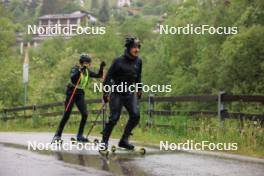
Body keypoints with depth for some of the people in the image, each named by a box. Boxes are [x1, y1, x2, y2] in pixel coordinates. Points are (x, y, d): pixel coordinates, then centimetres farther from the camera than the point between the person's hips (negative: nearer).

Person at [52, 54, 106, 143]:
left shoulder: (87, 71, 8)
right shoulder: (75, 69, -9)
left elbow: (99, 75, 9)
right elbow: (72, 77, -28)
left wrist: (101, 67, -5)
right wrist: (80, 71, -37)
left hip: (80, 94, 6)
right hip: (72, 93, -6)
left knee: (85, 114, -7)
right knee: (66, 115, -7)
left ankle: (79, 135, 3)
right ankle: (58, 135, 2)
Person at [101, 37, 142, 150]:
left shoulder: (138, 61, 3)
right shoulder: (118, 61, -12)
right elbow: (108, 77, -8)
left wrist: (139, 90, 17)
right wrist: (106, 92, -11)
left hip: (130, 93, 5)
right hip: (117, 93, -5)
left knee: (135, 115, -10)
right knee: (114, 118, -6)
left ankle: (124, 140, 1)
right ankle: (104, 141, 10)